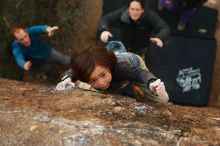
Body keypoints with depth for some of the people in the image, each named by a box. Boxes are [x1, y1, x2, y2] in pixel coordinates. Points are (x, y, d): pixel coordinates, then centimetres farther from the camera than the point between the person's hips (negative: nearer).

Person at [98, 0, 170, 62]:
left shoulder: (149, 15, -30)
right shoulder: (122, 12, -28)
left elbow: (165, 28, -39)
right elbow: (105, 19, -30)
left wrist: (160, 38, -64)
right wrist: (104, 30, -54)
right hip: (124, 47, 1)